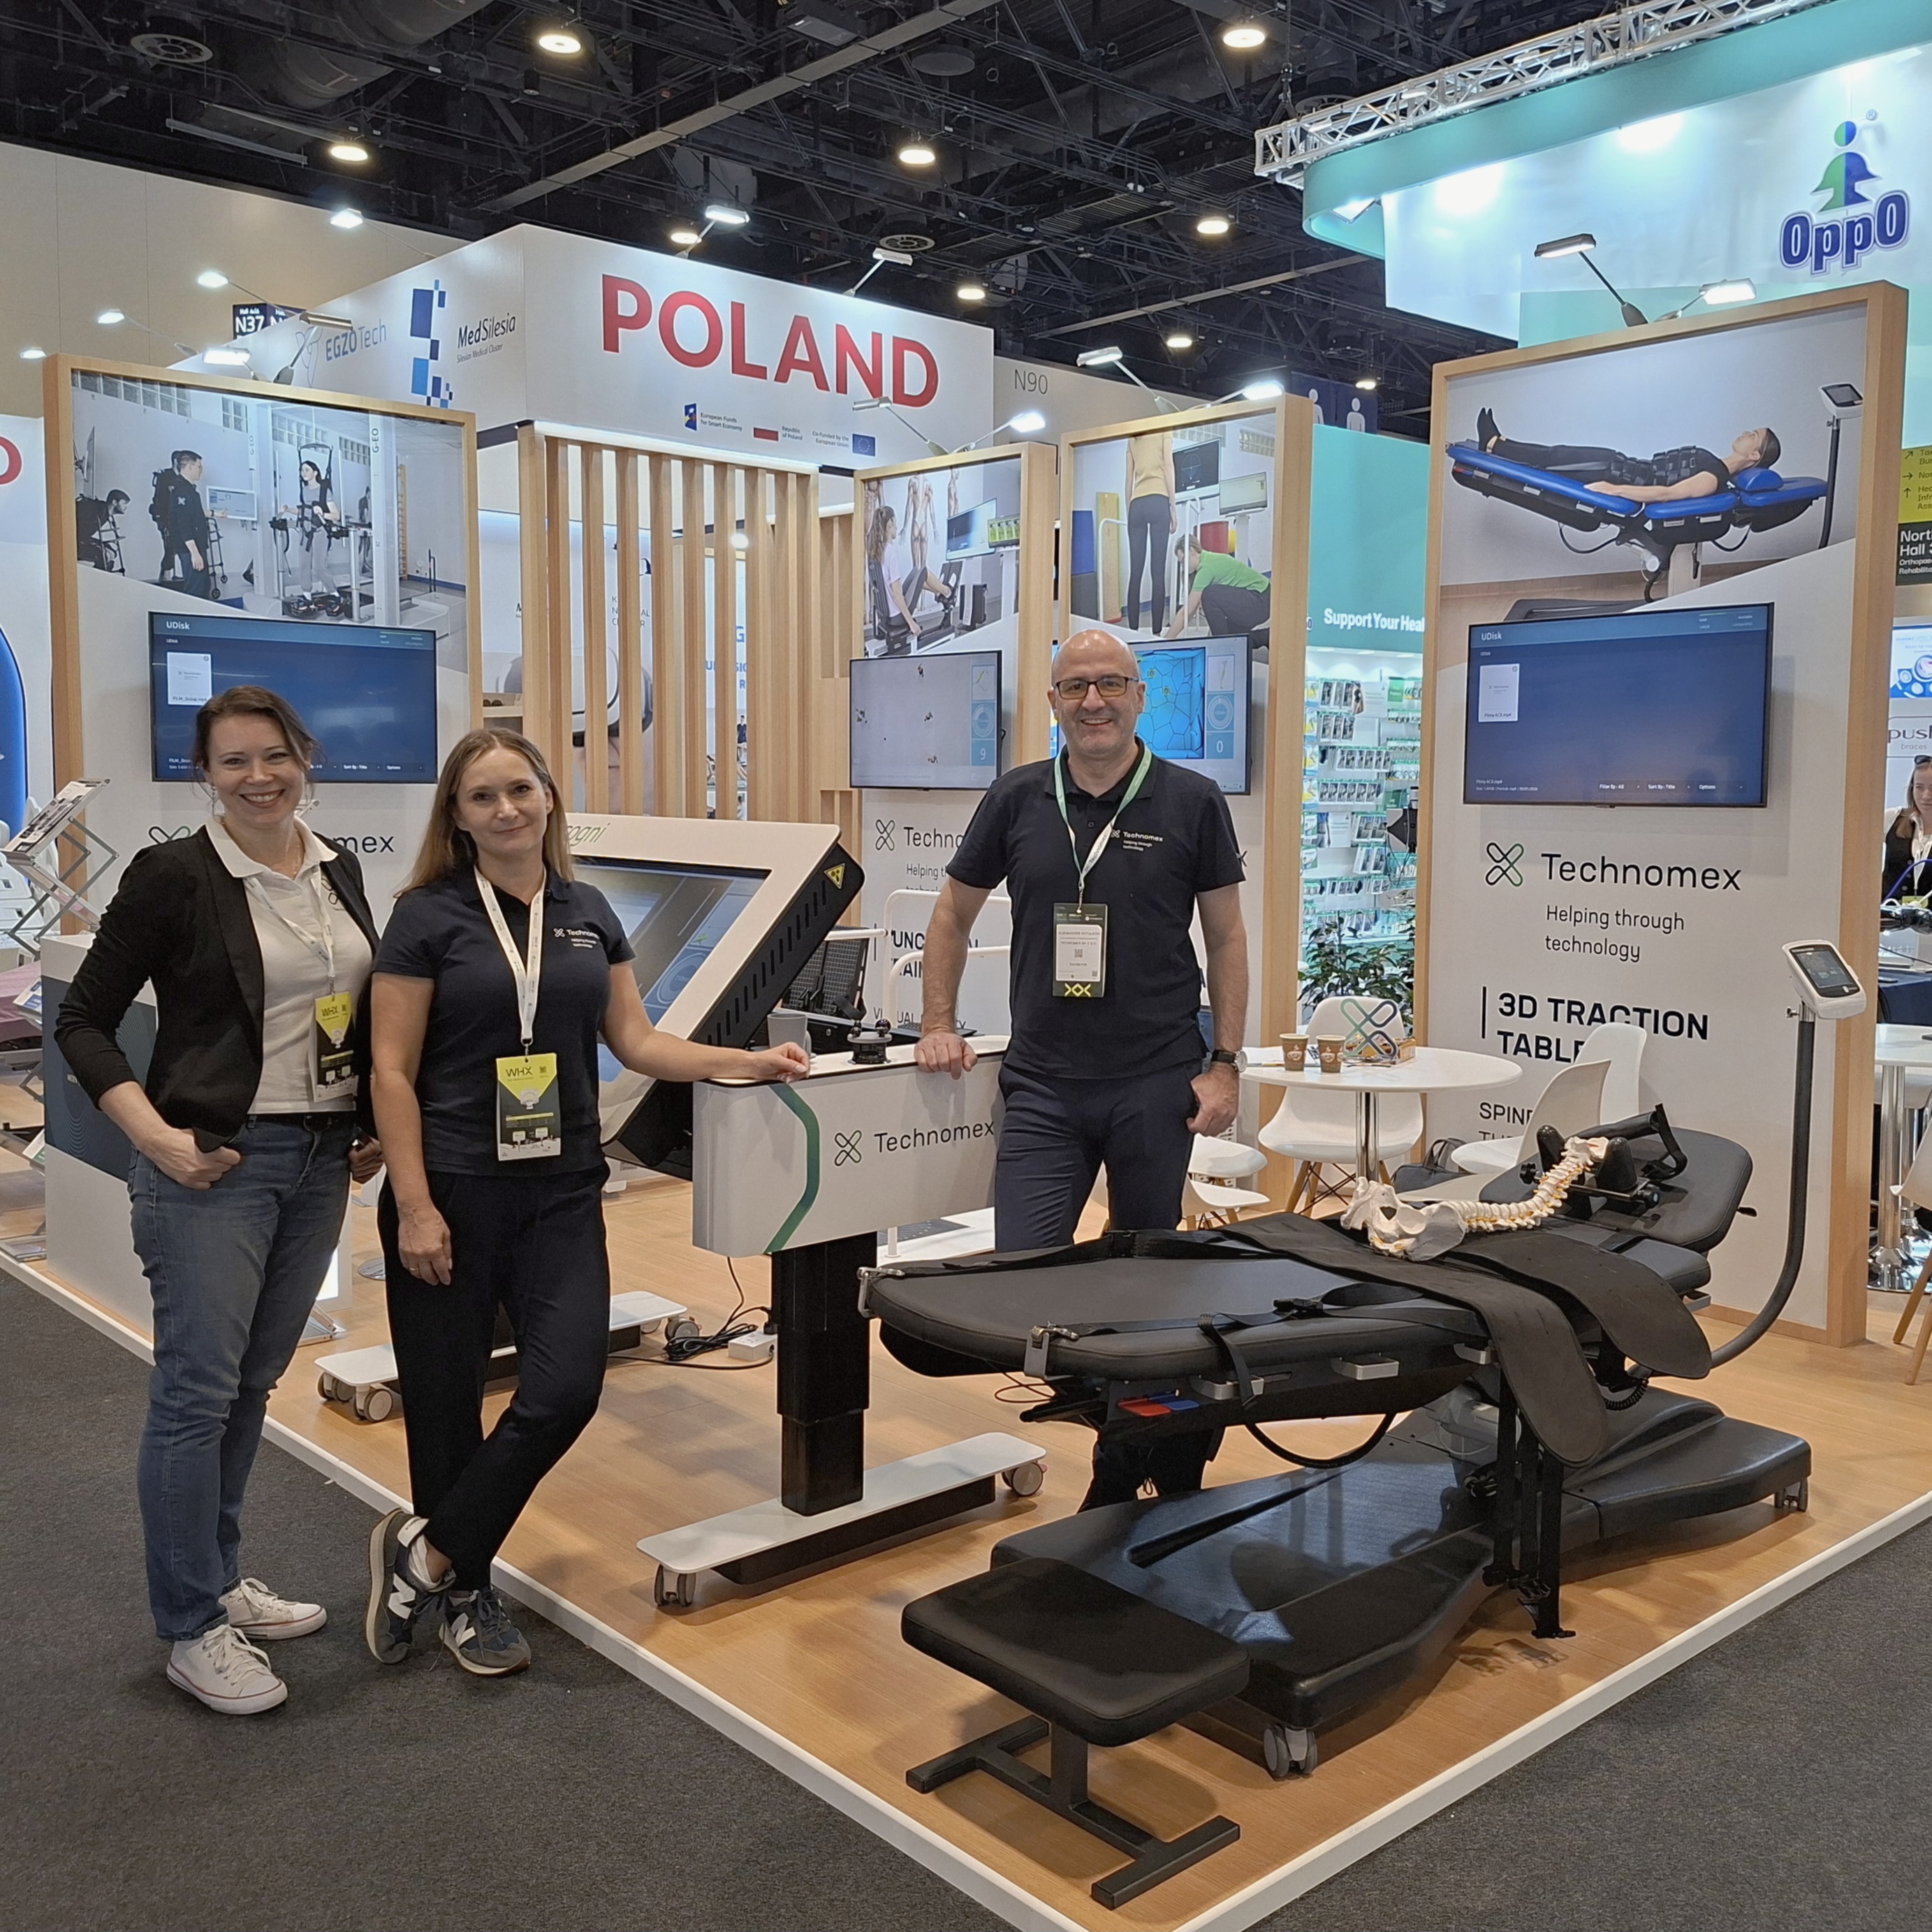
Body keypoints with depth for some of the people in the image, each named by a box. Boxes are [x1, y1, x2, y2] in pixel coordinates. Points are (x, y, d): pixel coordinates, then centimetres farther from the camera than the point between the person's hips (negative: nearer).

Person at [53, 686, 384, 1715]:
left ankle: (216, 1577, 31)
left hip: (321, 1161, 6)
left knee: (252, 1382, 16)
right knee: (196, 1392, -1)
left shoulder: (339, 872, 8)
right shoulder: (175, 876, -9)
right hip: (215, 1164, -6)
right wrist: (156, 1137, -17)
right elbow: (83, 1021, -7)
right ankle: (192, 1630, 12)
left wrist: (377, 1124, 10)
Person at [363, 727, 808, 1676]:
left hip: (562, 1190, 4)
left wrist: (747, 1061, -3)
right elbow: (393, 1072, -7)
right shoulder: (428, 916, -5)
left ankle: (428, 1552, 14)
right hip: (455, 1191, -4)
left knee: (565, 1388, -7)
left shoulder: (588, 912, 8)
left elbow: (636, 1040, 10)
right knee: (446, 1397, 5)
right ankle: (464, 1595, 26)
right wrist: (413, 1206, -13)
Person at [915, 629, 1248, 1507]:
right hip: (1044, 1084, 2)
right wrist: (938, 1026, 7)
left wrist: (1225, 1063, -3)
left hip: (1157, 1085, -2)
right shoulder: (1017, 799, 4)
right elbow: (954, 913, 14)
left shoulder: (1191, 801, -1)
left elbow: (1226, 937, 3)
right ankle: (1128, 1438, 13)